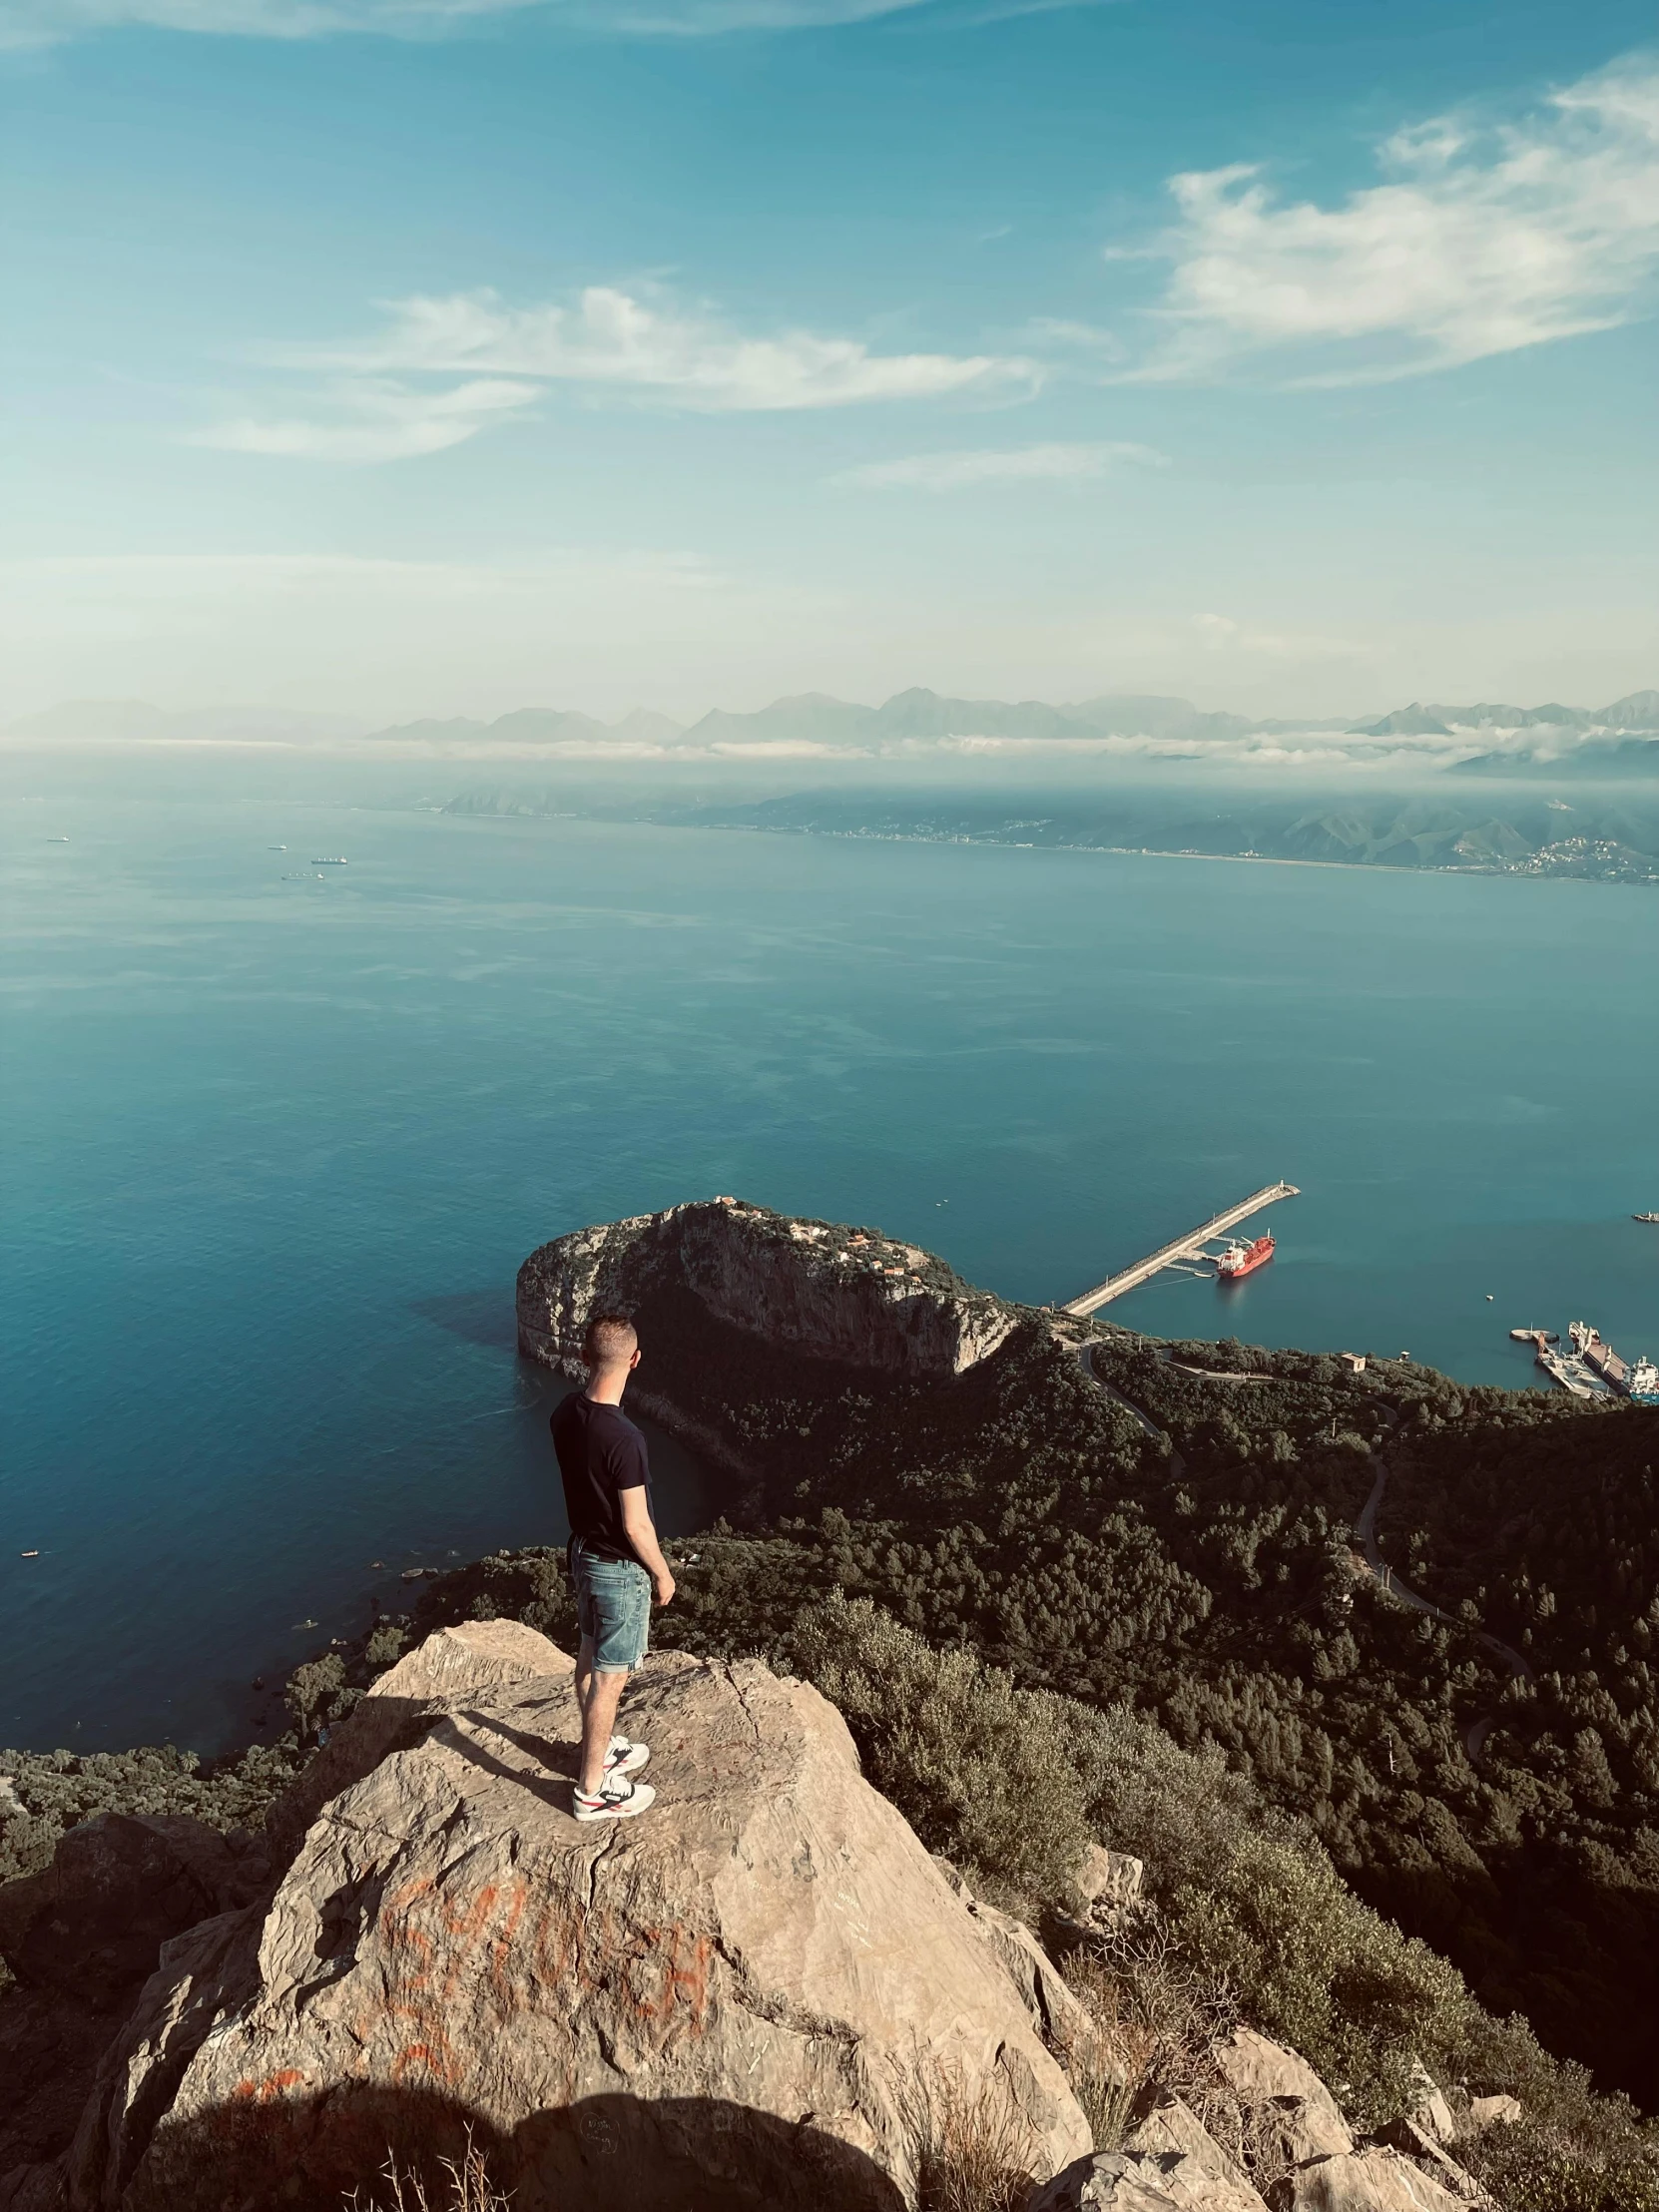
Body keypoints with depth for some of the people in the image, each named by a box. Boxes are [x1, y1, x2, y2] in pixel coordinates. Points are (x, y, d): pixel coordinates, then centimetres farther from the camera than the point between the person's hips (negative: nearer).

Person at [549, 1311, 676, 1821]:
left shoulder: (565, 1413, -8)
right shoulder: (624, 1438, -33)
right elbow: (635, 1524, -25)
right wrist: (662, 1573, -9)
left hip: (582, 1551, 8)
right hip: (620, 1569, -8)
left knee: (590, 1657, 24)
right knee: (609, 1678, 8)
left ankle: (597, 1749, 45)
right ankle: (593, 1790, 22)